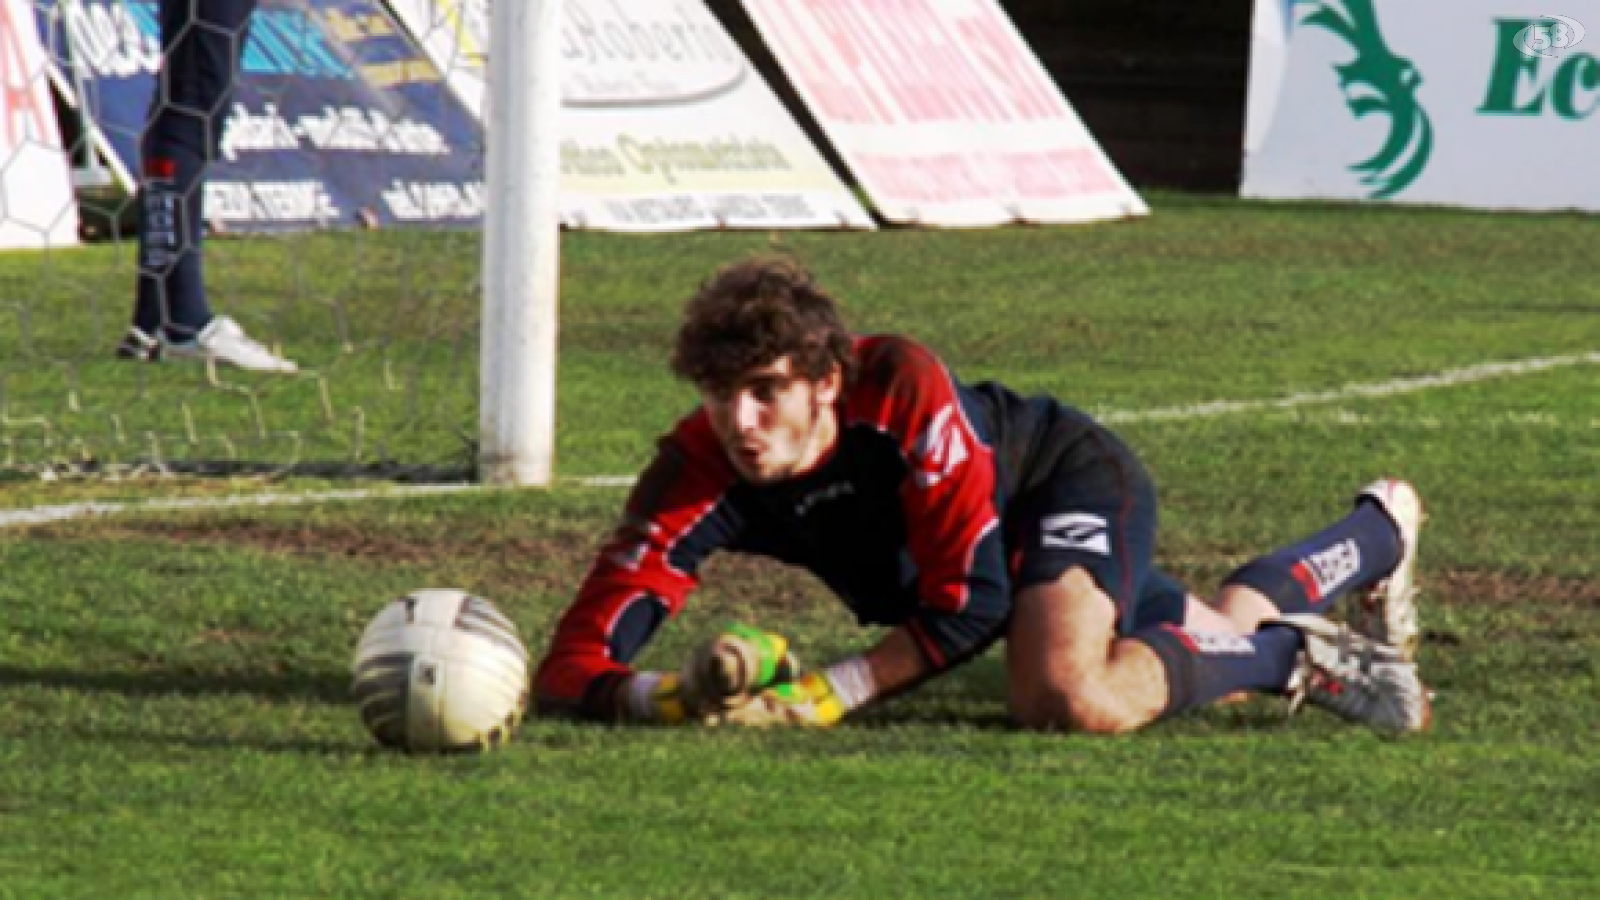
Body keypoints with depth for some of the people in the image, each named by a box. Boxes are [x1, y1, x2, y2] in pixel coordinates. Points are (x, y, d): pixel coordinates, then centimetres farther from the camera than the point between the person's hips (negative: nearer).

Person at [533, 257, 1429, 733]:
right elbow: (572, 666, -38)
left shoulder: (903, 390, -41)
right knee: (1220, 638, 27)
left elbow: (974, 606, -37)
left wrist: (834, 694, -44)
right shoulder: (699, 473, -33)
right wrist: (675, 698, -58)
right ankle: (1380, 537, 55)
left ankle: (1297, 654, -8)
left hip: (1071, 476, -5)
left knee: (1067, 697, -35)